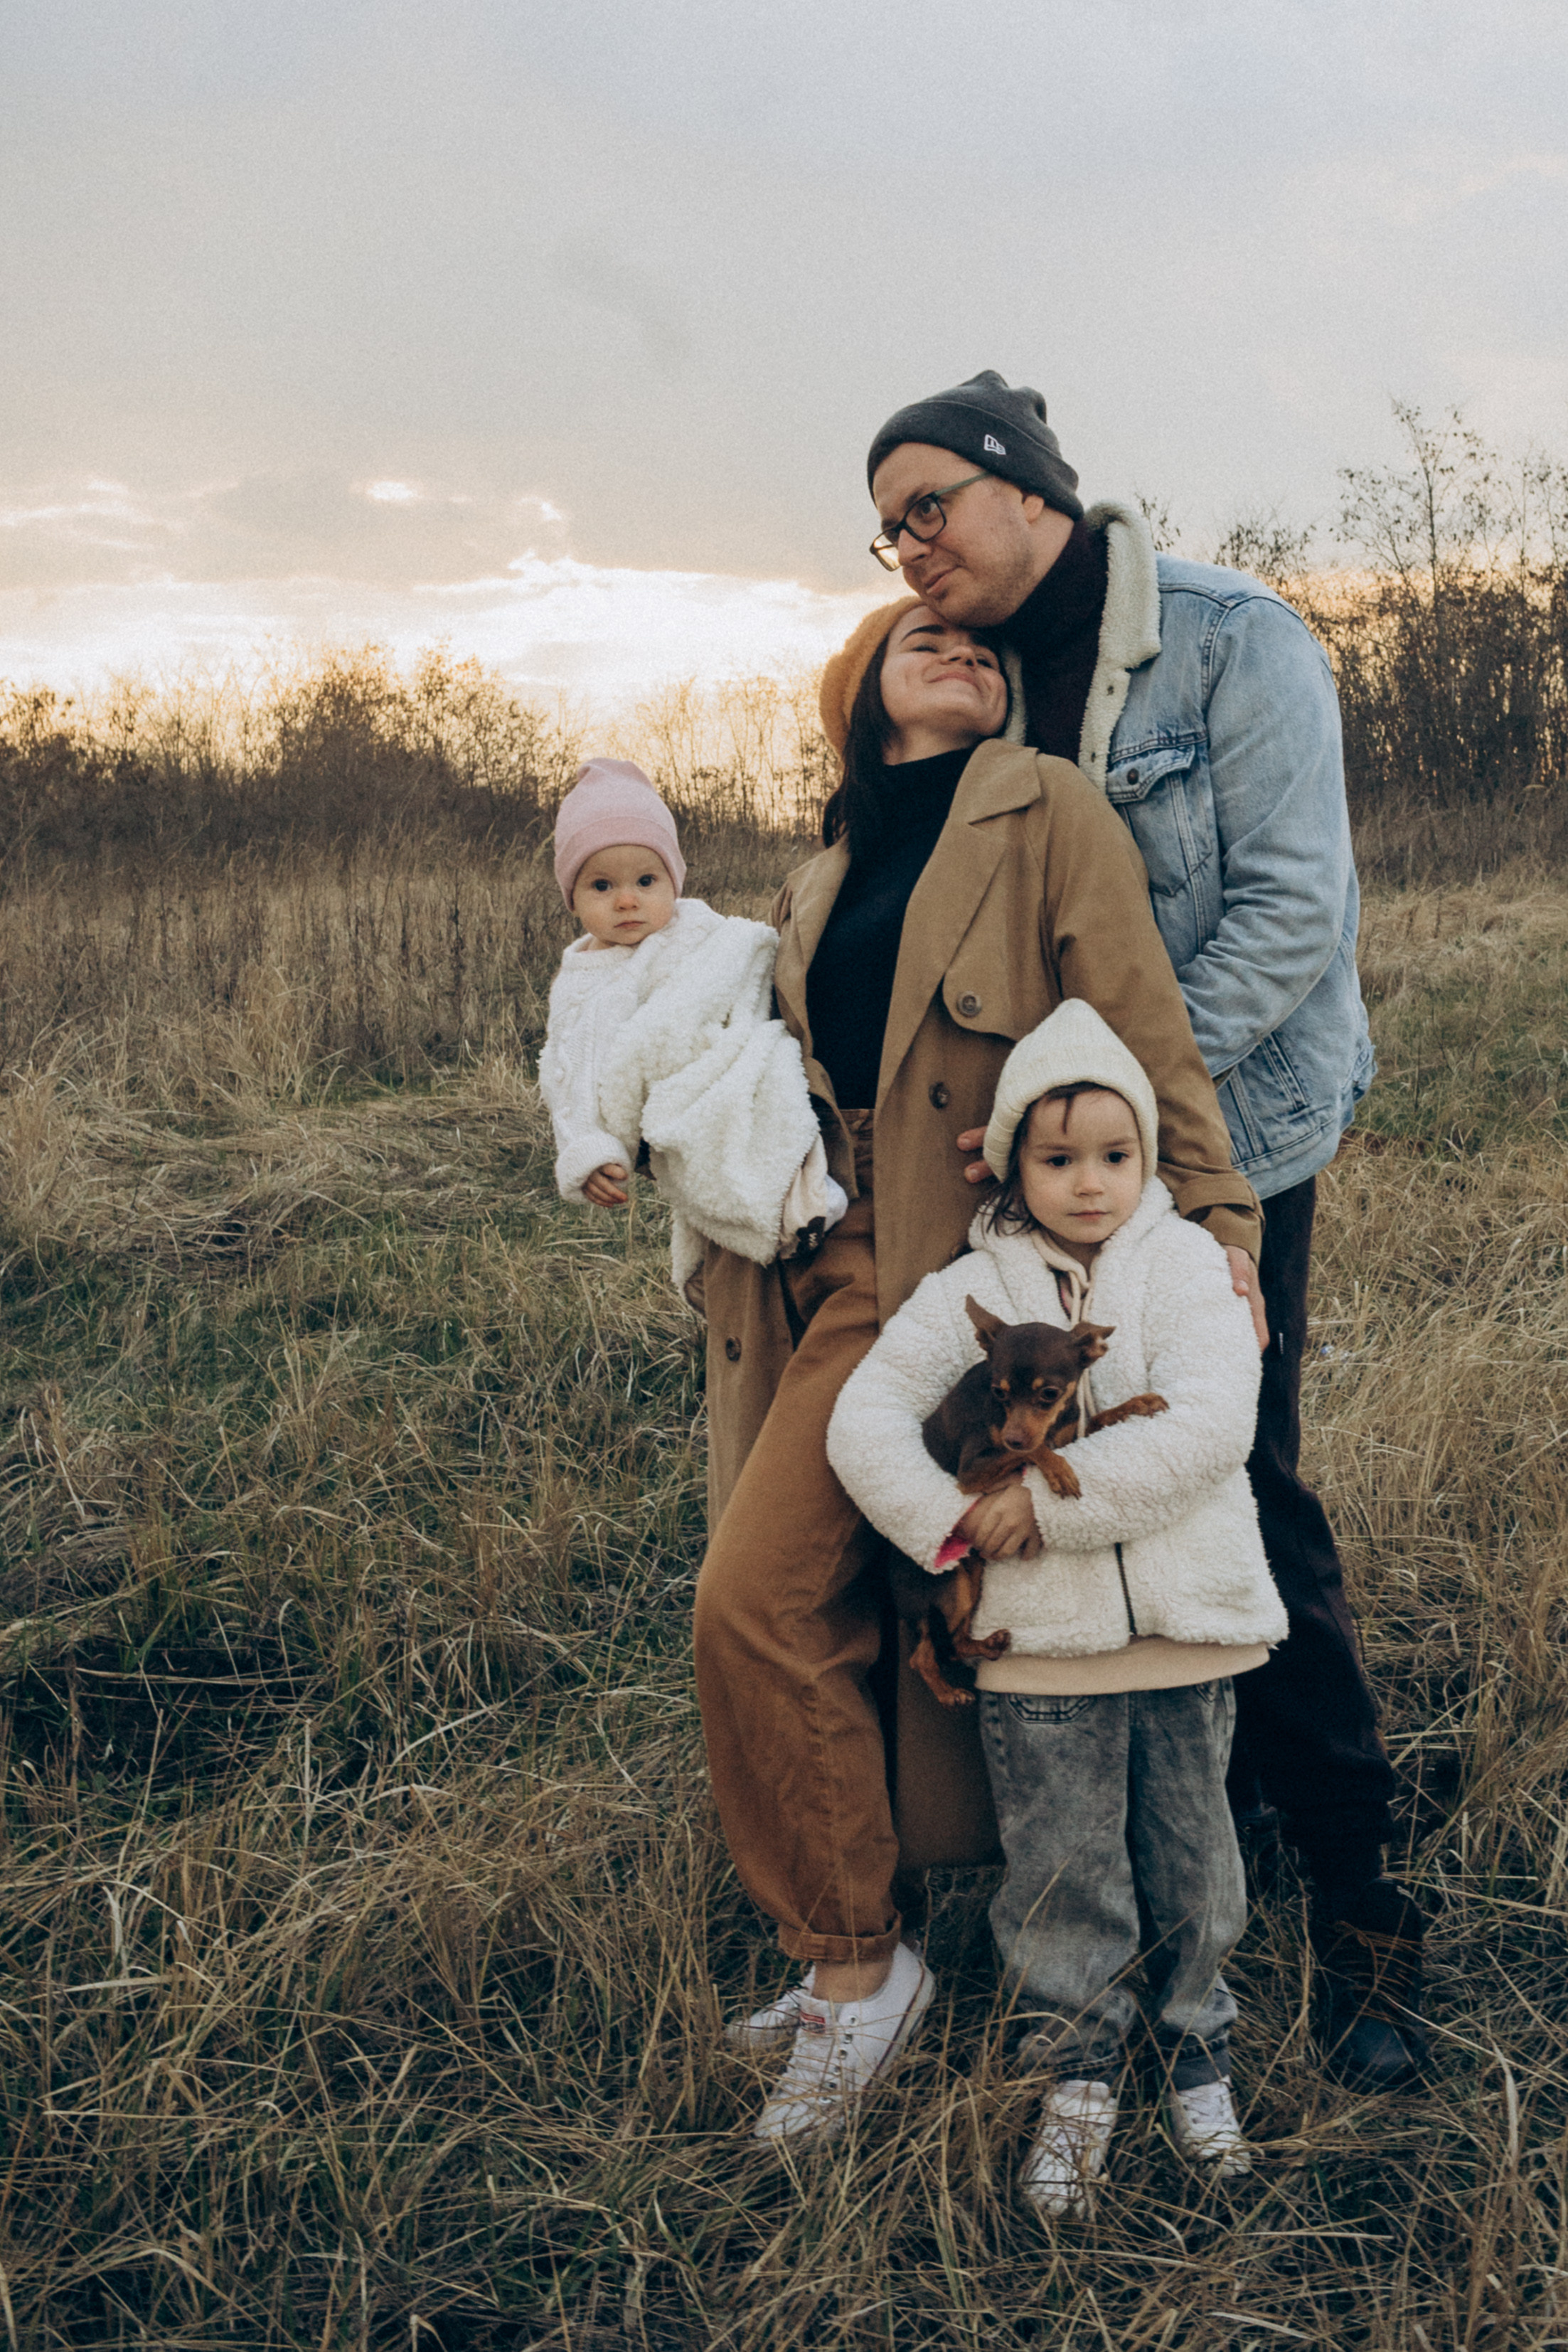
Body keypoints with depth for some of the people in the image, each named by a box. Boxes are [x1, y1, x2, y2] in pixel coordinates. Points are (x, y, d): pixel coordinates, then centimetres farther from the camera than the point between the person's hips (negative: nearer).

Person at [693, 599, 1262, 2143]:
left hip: (957, 1272, -6)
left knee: (756, 1601, -10)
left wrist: (1217, 1234, -12)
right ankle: (860, 1944, 20)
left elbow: (1145, 1037, -8)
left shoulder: (1045, 815, -1)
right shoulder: (824, 882, 19)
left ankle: (855, 1957, 5)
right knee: (827, 1609, 3)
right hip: (835, 1265, 6)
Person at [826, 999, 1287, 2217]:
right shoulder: (970, 1293, 0)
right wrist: (950, 1523, -16)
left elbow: (1207, 1427, -17)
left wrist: (1054, 1496, -19)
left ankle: (1197, 2048, 36)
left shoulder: (1187, 1266, -3)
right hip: (1039, 1639, 0)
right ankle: (1079, 2069, 28)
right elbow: (863, 1420, -4)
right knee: (1060, 1867, 8)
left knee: (1192, 1854, 14)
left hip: (1187, 1624, 0)